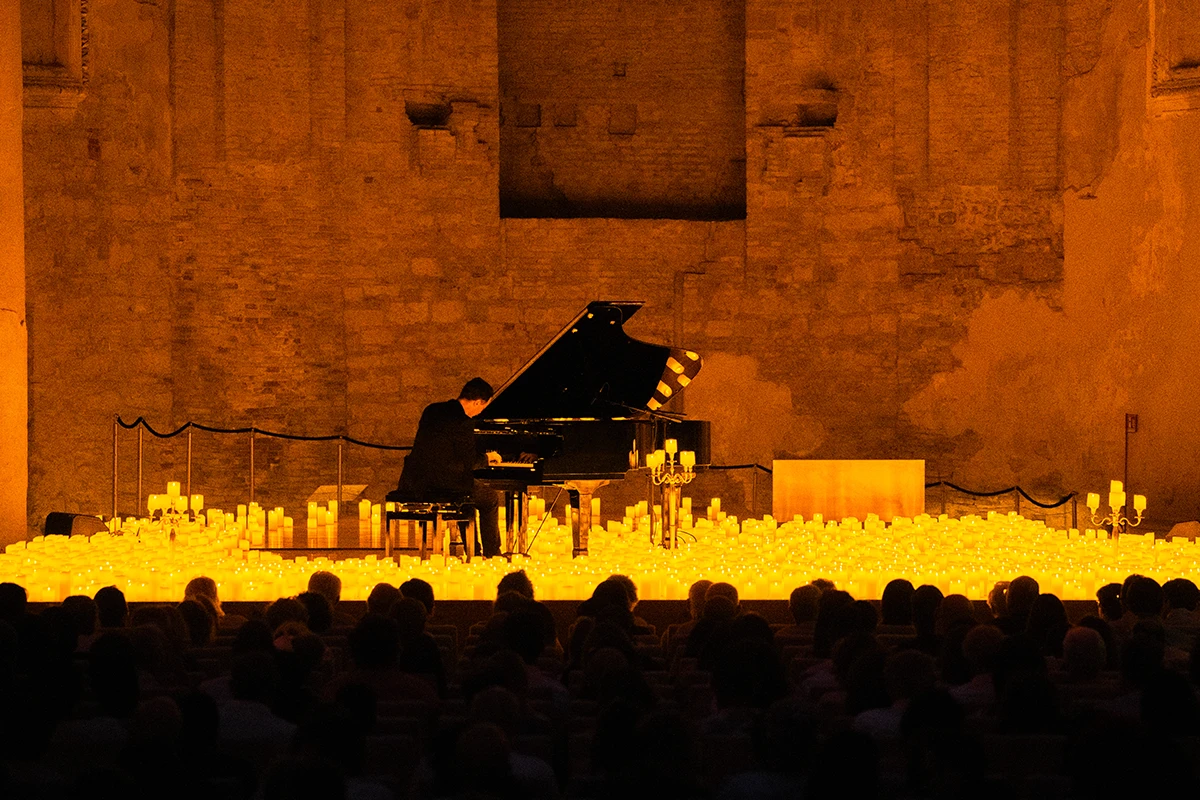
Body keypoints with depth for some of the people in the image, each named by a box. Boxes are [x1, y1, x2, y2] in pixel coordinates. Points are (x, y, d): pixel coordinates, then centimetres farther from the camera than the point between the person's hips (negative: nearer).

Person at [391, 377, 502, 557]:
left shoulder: (432, 411, 8)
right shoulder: (463, 424, -16)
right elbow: (468, 464, -12)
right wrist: (487, 458, 9)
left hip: (415, 485, 8)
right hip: (441, 490, -8)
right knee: (490, 499, 15)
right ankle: (492, 554, 19)